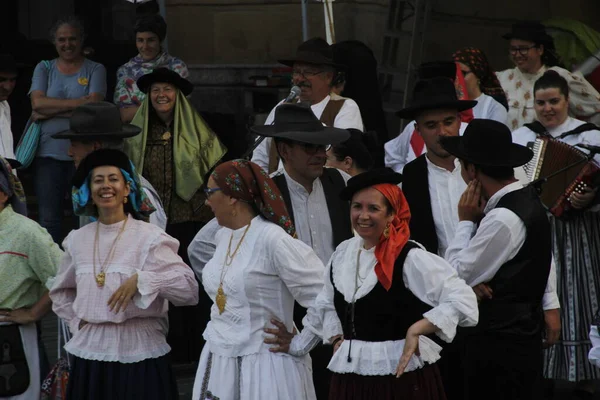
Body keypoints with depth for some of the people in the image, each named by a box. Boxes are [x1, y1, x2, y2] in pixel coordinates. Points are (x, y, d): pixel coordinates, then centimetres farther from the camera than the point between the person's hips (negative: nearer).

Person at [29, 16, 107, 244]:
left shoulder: (95, 70, 7)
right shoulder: (44, 69, 12)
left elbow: (94, 106, -8)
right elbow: (37, 103, -4)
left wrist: (50, 112, -9)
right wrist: (79, 103, -10)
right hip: (49, 152, 2)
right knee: (49, 218, 2)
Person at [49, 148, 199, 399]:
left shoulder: (149, 237, -6)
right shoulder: (78, 240, 8)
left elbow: (189, 288, -14)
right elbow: (61, 292, 24)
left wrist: (142, 280, -23)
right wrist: (77, 321, 9)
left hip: (139, 355, -4)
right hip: (90, 354, 4)